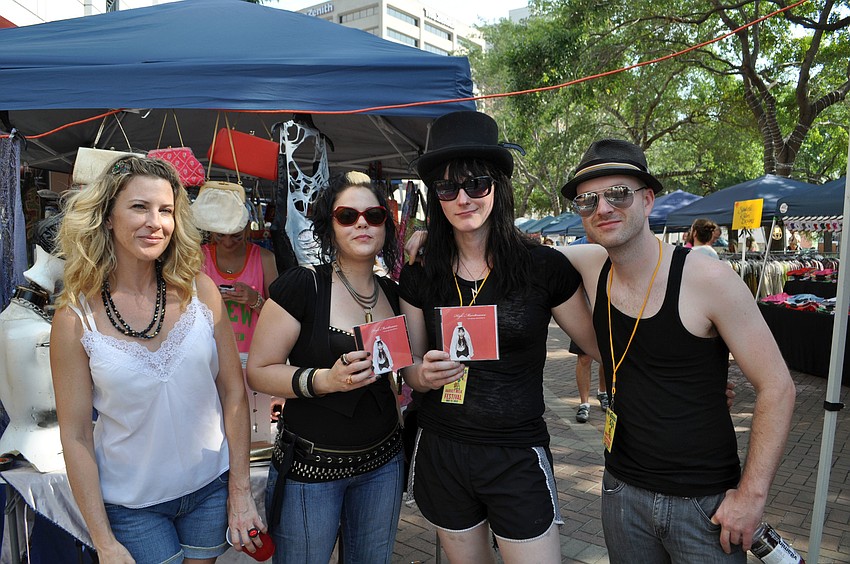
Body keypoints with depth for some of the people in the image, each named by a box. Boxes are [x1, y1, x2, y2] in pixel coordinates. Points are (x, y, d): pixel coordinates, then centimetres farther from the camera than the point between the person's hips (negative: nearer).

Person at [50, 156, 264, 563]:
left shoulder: (200, 291, -9)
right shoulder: (75, 317, -12)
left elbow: (234, 393, -5)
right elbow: (75, 435, -8)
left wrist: (240, 493, -4)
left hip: (211, 486, 2)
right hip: (130, 505, -1)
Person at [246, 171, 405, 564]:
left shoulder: (395, 294, 2)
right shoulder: (302, 286, -13)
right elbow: (258, 372, -13)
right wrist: (325, 380, -27)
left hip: (382, 464, 5)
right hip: (309, 467, -4)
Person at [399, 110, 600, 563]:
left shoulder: (545, 267, -10)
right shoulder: (419, 277, -2)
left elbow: (603, 348, -2)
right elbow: (411, 369, 5)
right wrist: (423, 375, -18)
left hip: (517, 458, -2)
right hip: (440, 454, 3)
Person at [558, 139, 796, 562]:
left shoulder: (710, 280, -18)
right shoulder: (590, 265, -5)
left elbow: (776, 387, -13)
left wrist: (752, 495, -14)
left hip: (705, 503, -4)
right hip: (623, 491, 4)